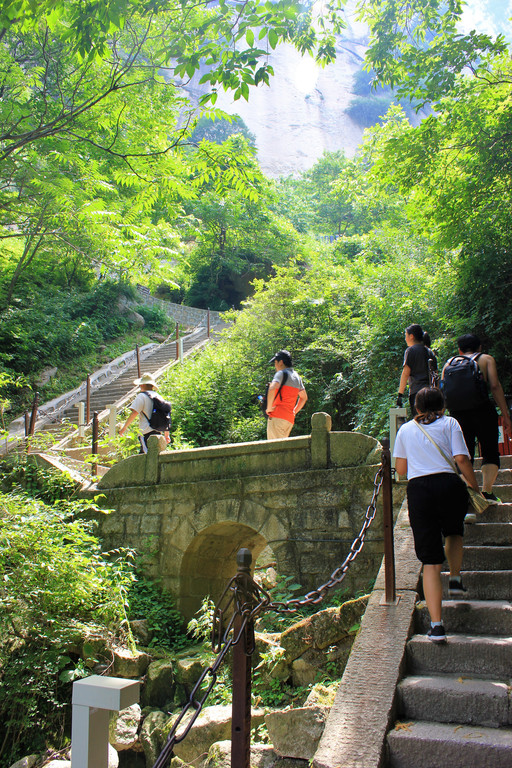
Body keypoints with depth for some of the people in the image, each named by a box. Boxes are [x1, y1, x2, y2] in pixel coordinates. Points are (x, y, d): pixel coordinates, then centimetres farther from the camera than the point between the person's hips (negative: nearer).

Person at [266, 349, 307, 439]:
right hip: (290, 419, 8)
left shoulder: (281, 373, -5)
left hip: (278, 417, -8)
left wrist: (269, 408, -15)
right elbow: (304, 397, 30)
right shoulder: (297, 377, 20)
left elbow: (272, 389, -25)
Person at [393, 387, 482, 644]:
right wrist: (475, 488, 9)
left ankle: (436, 625, -2)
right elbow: (461, 460, -2)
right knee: (454, 531, 34)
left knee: (431, 562, 2)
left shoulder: (405, 429, 16)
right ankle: (455, 578, 21)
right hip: (448, 485, -1)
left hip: (417, 489, 1)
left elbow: (401, 469, 16)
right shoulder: (449, 423, 8)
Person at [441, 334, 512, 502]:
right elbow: (495, 386, -3)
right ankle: (487, 491, -8)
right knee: (490, 452, 6)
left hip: (457, 412, 3)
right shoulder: (486, 359, 10)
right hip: (482, 409, -3)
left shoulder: (450, 362, 17)